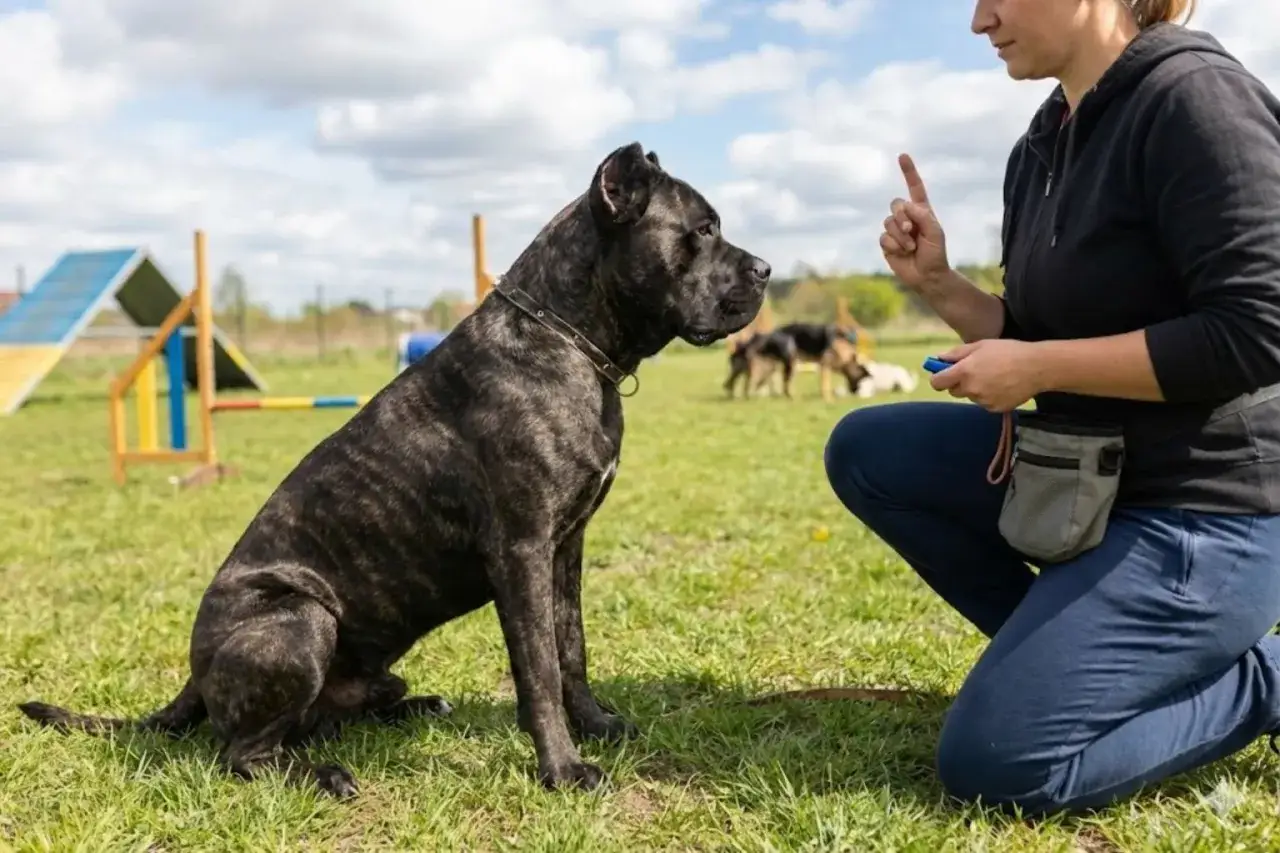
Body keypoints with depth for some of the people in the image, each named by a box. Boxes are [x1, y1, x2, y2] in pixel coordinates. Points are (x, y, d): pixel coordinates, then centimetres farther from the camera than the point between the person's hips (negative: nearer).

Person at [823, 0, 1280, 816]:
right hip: (1088, 468, 9)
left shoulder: (1196, 97, -17)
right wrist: (937, 283, -1)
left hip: (1203, 503, -9)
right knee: (864, 451, 7)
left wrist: (1036, 368, -21)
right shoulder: (1042, 149, 9)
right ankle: (1058, 646, 9)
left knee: (992, 762, -12)